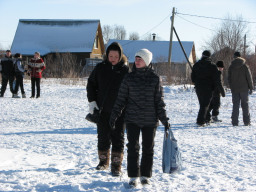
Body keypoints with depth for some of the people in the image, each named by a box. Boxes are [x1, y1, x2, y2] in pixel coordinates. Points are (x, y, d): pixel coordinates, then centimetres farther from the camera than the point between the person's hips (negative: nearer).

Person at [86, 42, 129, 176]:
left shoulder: (126, 69, -3)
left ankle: (116, 165, 6)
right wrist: (92, 101, 2)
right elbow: (91, 84, 12)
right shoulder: (100, 68, 2)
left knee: (118, 138, -1)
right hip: (102, 110, 2)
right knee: (103, 137, 11)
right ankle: (103, 161, 28)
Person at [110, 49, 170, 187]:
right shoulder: (129, 78, 3)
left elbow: (159, 101, 4)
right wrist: (114, 116, 1)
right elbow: (121, 99, 6)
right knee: (133, 148, -3)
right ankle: (133, 177, 6)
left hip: (150, 120, 0)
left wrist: (164, 119, 1)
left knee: (148, 148, 8)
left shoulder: (155, 79, 1)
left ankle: (145, 175, 21)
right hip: (132, 120, 0)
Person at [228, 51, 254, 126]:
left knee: (235, 105, 4)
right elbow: (249, 78, -4)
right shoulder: (245, 66, -5)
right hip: (244, 89, -1)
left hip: (234, 90, 1)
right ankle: (246, 121, 7)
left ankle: (235, 121, -1)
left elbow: (229, 78, 4)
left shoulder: (231, 67, 1)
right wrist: (251, 88, 4)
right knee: (245, 104, 6)